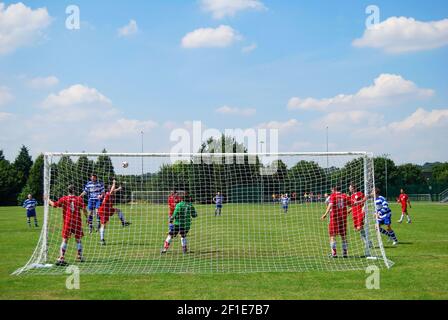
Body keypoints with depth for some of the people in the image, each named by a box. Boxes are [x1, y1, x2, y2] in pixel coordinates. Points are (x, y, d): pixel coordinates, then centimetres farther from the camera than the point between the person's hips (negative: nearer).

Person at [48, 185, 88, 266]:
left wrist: (49, 200, 14)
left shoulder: (64, 199, 0)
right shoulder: (79, 199, 0)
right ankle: (79, 257, 20)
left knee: (65, 240, -1)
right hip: (77, 222, 0)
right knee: (78, 240, 14)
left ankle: (61, 258, -11)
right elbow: (84, 210, -4)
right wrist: (87, 218, 8)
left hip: (67, 222, 0)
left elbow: (54, 204, -3)